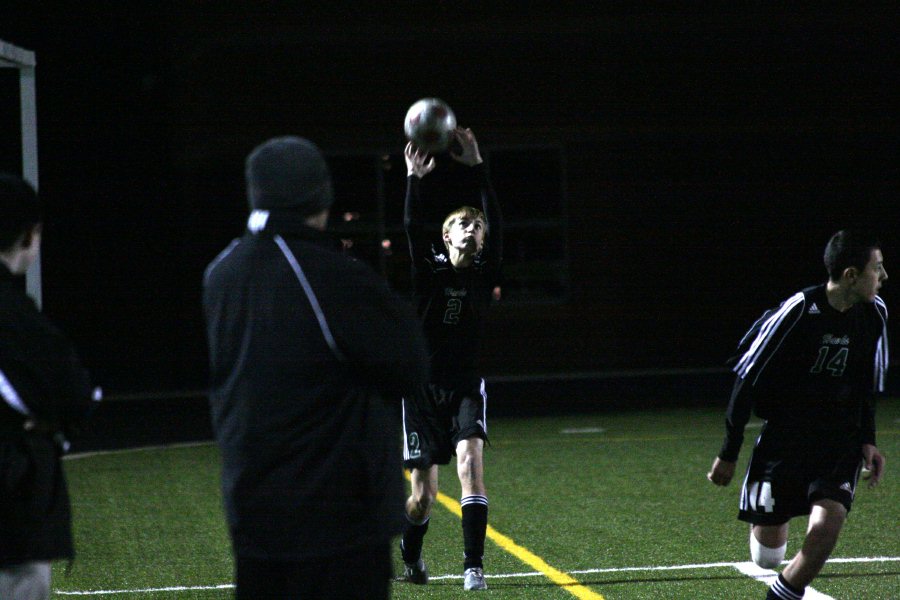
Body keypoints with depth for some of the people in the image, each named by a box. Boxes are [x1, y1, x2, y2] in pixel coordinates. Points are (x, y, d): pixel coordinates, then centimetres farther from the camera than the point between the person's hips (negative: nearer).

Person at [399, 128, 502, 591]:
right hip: (424, 389, 0)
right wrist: (413, 179, -24)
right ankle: (410, 555, 31)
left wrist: (478, 168, -19)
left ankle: (474, 567, -23)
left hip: (466, 388, 1)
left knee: (470, 463, -23)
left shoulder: (485, 272, 2)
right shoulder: (429, 270, 1)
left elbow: (496, 222, -11)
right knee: (424, 493, 1)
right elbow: (412, 228, -15)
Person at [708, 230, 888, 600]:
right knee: (767, 557, 0)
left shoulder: (874, 313, 1)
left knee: (827, 524, -22)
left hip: (840, 444, 4)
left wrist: (866, 440, 7)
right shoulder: (798, 310, -17)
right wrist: (729, 453, -8)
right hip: (785, 441, -4)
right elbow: (747, 380, -10)